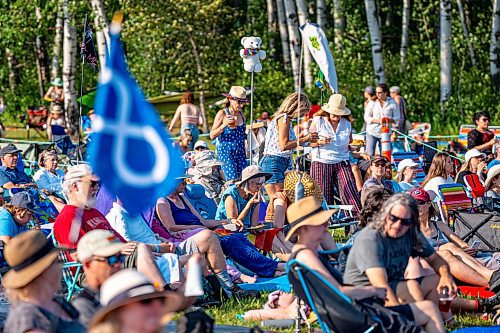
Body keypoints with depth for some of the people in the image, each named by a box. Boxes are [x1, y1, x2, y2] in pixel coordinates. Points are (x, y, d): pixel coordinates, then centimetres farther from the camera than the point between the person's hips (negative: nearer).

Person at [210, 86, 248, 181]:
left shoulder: (241, 114, 13)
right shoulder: (222, 114, -5)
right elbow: (212, 135, -10)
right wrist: (225, 124, -21)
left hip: (240, 153, 6)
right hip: (226, 152, -6)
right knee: (233, 181, -16)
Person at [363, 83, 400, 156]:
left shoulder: (392, 103, 0)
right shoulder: (372, 102, -1)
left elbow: (397, 118, 3)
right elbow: (366, 117, -2)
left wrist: (390, 120, -19)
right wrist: (378, 121, -19)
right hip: (372, 132, 0)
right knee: (370, 154, -5)